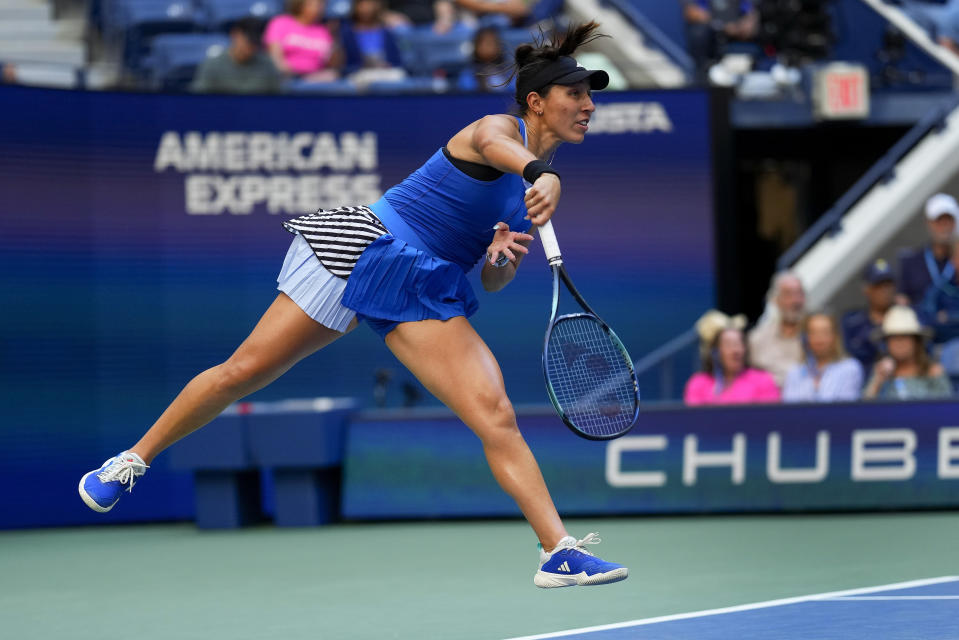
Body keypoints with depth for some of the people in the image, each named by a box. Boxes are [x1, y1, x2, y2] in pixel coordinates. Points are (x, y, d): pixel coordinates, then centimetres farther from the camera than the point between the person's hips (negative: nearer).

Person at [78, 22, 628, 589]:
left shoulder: (534, 191, 12)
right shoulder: (497, 127, -9)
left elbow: (493, 281, 17)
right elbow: (496, 147, -37)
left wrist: (503, 258, -7)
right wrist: (544, 174, -59)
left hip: (426, 292, 6)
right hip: (368, 246, -6)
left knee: (496, 415, -14)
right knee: (243, 373, -1)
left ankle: (560, 551, -19)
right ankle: (135, 460, 18)